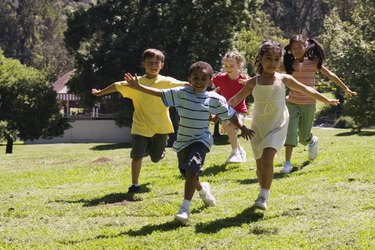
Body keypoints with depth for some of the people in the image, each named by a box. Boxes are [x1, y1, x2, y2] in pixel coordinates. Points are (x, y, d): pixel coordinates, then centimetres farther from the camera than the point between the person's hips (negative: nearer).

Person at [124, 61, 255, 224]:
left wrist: (242, 128, 16)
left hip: (201, 140, -3)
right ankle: (202, 190, 52)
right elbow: (160, 93, -7)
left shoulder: (214, 99, -6)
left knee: (192, 170, -25)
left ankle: (185, 208, -24)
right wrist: (137, 87, -15)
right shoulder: (181, 93, -6)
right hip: (182, 141, 3)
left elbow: (229, 114, 7)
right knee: (187, 174, 15)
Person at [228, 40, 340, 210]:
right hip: (258, 128, 2)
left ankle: (264, 197, -12)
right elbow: (235, 100, 4)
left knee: (267, 160, -20)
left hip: (277, 127, -2)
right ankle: (263, 192, 29)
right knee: (260, 164, 8)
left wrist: (327, 101, 17)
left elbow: (307, 90, 9)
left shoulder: (284, 80, -2)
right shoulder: (253, 83, -1)